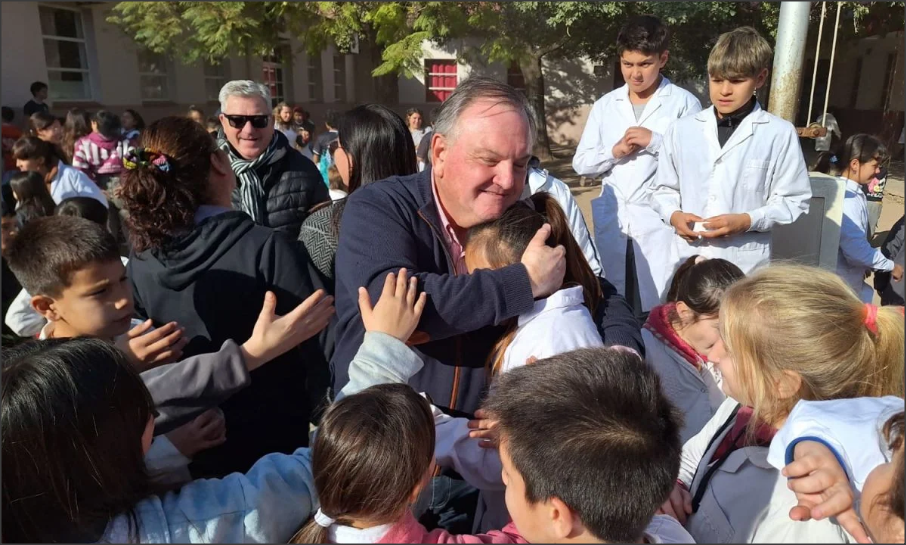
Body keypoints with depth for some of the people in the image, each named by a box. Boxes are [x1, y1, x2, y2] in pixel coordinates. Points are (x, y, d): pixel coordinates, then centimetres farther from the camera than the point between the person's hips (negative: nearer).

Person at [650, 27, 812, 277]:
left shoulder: (780, 134, -3)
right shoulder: (681, 130, 5)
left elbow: (793, 200, 0)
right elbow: (663, 188, 13)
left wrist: (747, 221, -14)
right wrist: (674, 215, -7)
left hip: (745, 266, -2)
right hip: (688, 260, 3)